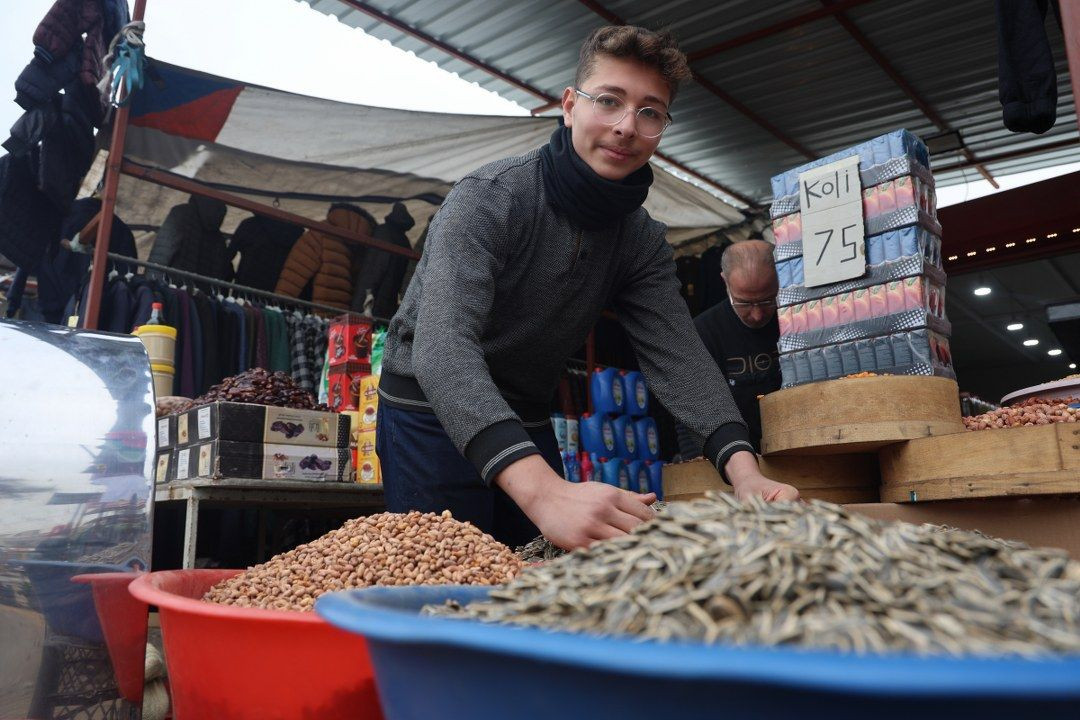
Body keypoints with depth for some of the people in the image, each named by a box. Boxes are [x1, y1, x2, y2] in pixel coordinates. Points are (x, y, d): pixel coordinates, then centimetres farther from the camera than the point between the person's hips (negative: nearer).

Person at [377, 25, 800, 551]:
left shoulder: (643, 241, -4)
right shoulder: (488, 198, -24)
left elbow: (676, 353, -13)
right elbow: (443, 346, -38)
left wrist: (743, 469, -32)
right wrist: (542, 490, -53)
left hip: (528, 424, 6)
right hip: (433, 411, -5)